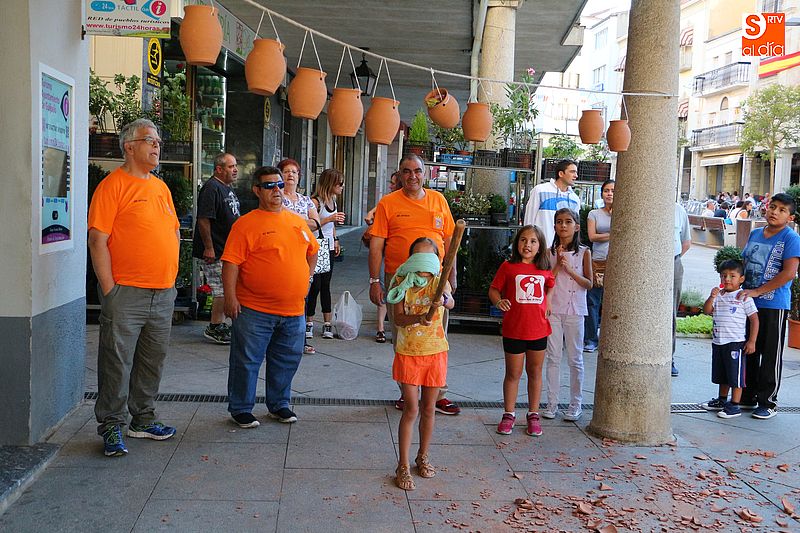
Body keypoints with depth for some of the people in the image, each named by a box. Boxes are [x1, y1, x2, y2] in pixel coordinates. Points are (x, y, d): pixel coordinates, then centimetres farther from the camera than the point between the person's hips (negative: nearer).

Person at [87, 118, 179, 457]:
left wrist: (169, 275, 13)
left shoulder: (161, 187, 15)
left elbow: (174, 232, 23)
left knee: (153, 361, 14)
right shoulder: (113, 185, -7)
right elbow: (98, 240, -12)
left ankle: (144, 420, 27)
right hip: (126, 293, -7)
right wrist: (109, 289, -15)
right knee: (117, 362, -1)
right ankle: (111, 428, 11)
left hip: (163, 293, 7)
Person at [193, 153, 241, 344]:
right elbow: (204, 220, -21)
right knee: (223, 291, -7)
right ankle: (214, 328, 4)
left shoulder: (228, 188, 16)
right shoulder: (211, 188, -16)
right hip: (214, 252, -10)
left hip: (227, 250, 10)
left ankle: (219, 325, 23)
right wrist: (209, 248, -23)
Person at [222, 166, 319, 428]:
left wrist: (305, 279, 17)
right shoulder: (246, 224, -8)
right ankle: (241, 409, 19)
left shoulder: (297, 221, 11)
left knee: (287, 360, 15)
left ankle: (279, 404, 31)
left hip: (293, 309, 6)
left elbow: (312, 251, 25)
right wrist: (230, 297, -16)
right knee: (247, 361, 4)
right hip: (254, 310, -5)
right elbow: (231, 262, -12)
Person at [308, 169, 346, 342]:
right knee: (314, 285, -4)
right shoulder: (315, 201, -14)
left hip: (328, 248, 7)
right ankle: (309, 323, 7)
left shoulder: (333, 200, 12)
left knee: (325, 285, 8)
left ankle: (327, 324, 10)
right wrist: (329, 218, -23)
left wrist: (335, 240, 20)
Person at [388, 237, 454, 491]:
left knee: (428, 409, 13)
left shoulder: (439, 281, -5)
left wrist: (443, 300, -51)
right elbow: (398, 319, -16)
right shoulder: (402, 283, -5)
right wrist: (417, 318, -36)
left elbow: (451, 302, -28)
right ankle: (403, 466, 8)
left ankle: (423, 457, 32)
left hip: (435, 352, 1)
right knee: (411, 409, -3)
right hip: (408, 353, -1)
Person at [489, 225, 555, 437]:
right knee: (513, 373, 7)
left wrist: (547, 302, 8)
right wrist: (498, 301, -22)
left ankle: (533, 414, 25)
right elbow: (493, 289, -2)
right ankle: (509, 415, 21)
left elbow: (550, 286, 24)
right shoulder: (508, 266, -5)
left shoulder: (545, 269, 4)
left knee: (535, 372, 13)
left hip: (539, 329, 3)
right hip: (514, 329, -3)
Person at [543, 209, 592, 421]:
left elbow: (589, 284, -4)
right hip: (553, 310, 1)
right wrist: (558, 265, -13)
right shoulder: (550, 252, 3)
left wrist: (569, 269, -15)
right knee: (553, 358, 6)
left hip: (575, 311, -1)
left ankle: (575, 404, 15)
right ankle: (552, 403, 13)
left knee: (575, 359, 5)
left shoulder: (584, 252, 0)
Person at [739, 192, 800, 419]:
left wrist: (757, 291, -20)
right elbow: (744, 263, 20)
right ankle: (747, 396, 26)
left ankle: (768, 402, 13)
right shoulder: (755, 233, 11)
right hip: (749, 303, 6)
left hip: (774, 305, -6)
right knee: (748, 351, 14)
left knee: (771, 355, 2)